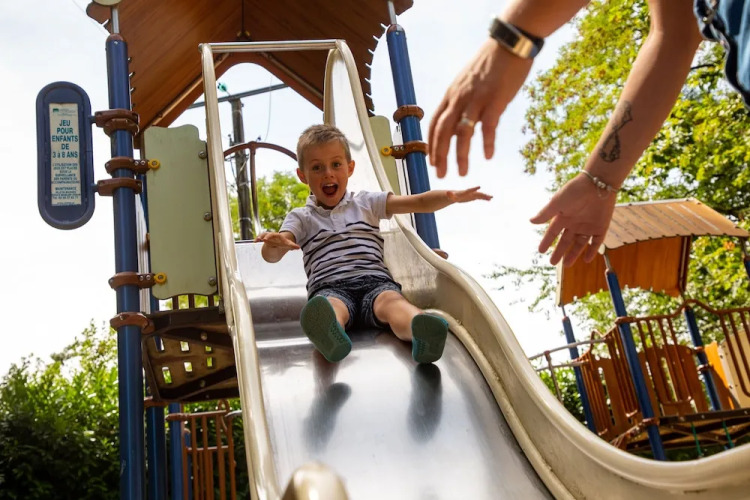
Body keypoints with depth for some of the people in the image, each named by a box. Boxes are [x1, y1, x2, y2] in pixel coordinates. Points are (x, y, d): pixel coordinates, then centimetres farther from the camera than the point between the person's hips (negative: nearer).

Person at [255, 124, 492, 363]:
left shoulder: (367, 203, 24)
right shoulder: (301, 217, 20)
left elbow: (419, 202, 14)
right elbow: (272, 256, 4)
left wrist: (453, 196, -6)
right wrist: (273, 243, -23)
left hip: (375, 281, 2)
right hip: (330, 288, -1)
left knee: (392, 301, -34)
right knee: (330, 307, -38)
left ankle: (422, 335, -66)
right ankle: (330, 337, -72)